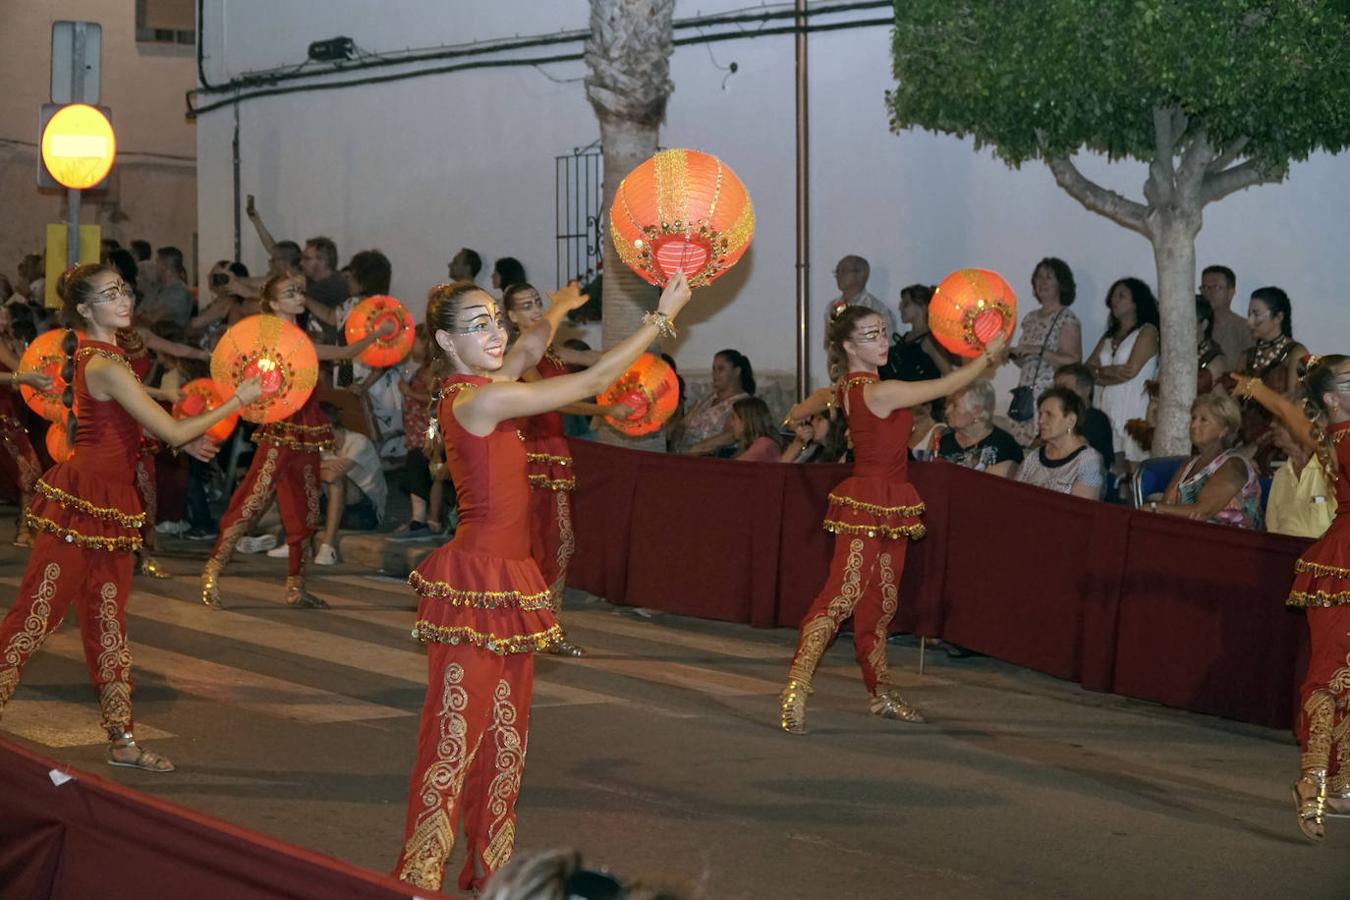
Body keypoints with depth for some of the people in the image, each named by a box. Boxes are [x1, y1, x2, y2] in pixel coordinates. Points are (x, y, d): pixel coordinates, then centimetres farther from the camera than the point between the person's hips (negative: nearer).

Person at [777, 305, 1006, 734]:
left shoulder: (847, 388, 8)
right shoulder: (880, 392, -19)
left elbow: (822, 397, 31)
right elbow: (948, 385, -13)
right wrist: (990, 354, 0)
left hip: (887, 508, 9)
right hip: (869, 506, -9)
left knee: (879, 603, 15)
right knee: (841, 596, -15)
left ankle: (881, 693, 24)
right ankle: (795, 691, -21)